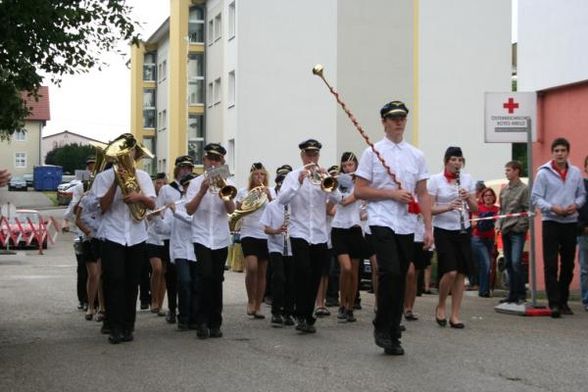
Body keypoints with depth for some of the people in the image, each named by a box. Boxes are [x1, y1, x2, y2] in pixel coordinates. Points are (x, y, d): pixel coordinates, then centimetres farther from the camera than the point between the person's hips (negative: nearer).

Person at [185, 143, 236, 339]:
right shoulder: (196, 183, 4)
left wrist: (223, 191, -21)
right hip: (201, 238, -2)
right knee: (205, 277, -15)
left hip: (221, 239, 2)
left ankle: (215, 323, 11)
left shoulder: (225, 183, 8)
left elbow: (231, 209, -6)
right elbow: (189, 210, -7)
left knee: (217, 281, 5)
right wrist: (202, 191, -18)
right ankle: (202, 322, -11)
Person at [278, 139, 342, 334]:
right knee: (303, 272, -19)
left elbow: (337, 198, -6)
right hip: (299, 233, -3)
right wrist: (299, 182, -22)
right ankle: (301, 316, -12)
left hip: (320, 235, 3)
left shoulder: (324, 176, 10)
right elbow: (282, 199, -11)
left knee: (314, 279, 6)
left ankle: (308, 318, 17)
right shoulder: (293, 175, 4)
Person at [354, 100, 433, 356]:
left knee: (400, 281, 7)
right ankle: (381, 327, -2)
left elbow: (423, 195, 12)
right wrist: (392, 194, -12)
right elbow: (359, 191, -3)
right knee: (390, 272, -20)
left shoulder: (416, 156, 12)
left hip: (407, 226, 4)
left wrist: (428, 228, 4)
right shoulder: (372, 153, 1)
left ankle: (393, 336, 15)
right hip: (382, 222, -4)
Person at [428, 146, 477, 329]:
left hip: (463, 230, 4)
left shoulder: (467, 179, 7)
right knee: (450, 272, -14)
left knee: (461, 273, 1)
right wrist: (448, 207, -23)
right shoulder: (435, 180, -4)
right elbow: (429, 209, -8)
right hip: (443, 230, -4)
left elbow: (475, 209, 6)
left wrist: (468, 199, -14)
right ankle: (440, 306, 11)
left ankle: (455, 315, 10)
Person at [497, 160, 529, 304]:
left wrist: (522, 226, -13)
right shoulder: (504, 190, 15)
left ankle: (521, 293, -5)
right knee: (508, 263, 9)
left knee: (516, 262, -14)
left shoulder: (524, 189, -4)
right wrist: (499, 224, 8)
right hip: (505, 231, 7)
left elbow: (527, 210, -7)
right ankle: (512, 293, 15)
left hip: (517, 231, -7)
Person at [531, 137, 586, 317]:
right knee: (551, 264, -8)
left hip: (571, 222, 4)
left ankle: (563, 301, 20)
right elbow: (535, 197, -4)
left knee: (568, 264, 9)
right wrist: (552, 208, -18)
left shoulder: (576, 172, 6)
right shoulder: (544, 172, -4)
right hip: (551, 221, -4)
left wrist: (576, 204, -8)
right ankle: (554, 303, -7)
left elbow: (582, 194, 12)